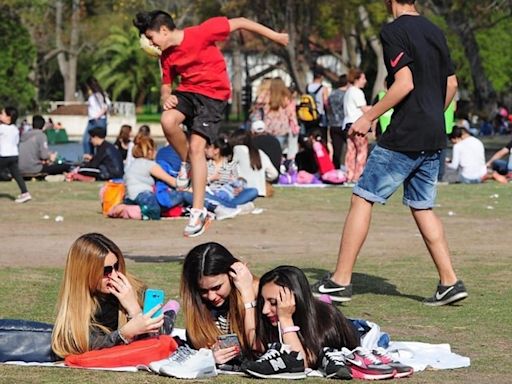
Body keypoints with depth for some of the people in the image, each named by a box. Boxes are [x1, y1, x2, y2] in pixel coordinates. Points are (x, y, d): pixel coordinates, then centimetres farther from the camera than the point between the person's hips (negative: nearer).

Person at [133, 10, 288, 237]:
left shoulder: (201, 33, -16)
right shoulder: (166, 56, 3)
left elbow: (238, 23, -11)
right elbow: (166, 84, 15)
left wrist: (274, 36, -10)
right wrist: (166, 97, -10)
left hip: (214, 94, -5)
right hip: (187, 91, 5)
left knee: (196, 147, -16)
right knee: (168, 120, -27)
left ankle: (198, 211, -11)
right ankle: (186, 163, 2)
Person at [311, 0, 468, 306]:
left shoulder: (394, 32, -10)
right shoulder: (434, 31, 13)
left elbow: (405, 83, -20)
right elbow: (452, 84, 17)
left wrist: (369, 117, -13)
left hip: (404, 137, -8)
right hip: (433, 138, 8)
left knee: (362, 198, -1)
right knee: (422, 207, 14)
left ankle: (340, 281, -1)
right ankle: (450, 282, 7)